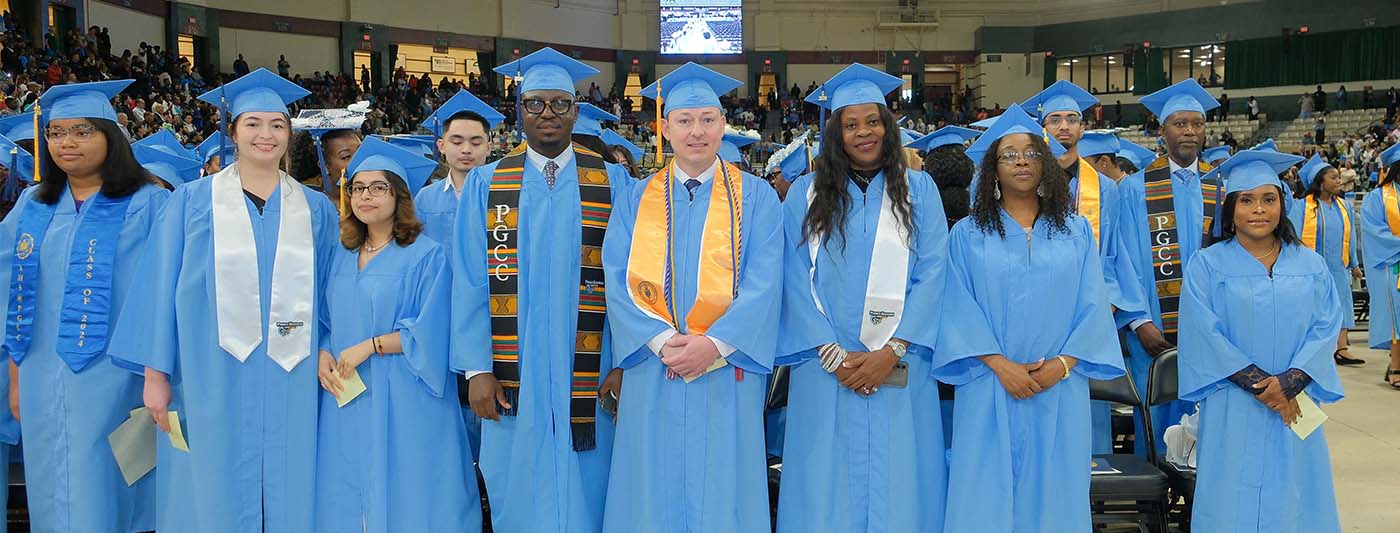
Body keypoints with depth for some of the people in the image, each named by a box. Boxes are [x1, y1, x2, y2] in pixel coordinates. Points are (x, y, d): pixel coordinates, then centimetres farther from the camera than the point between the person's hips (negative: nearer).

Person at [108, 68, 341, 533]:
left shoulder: (315, 210, 10)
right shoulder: (192, 203, 4)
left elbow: (328, 295, 12)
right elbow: (162, 288, 2)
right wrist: (155, 373, -3)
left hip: (290, 384, 2)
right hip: (211, 380, -2)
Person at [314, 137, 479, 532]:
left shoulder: (426, 256, -7)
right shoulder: (341, 257, 12)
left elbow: (429, 331, -12)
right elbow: (326, 320, 16)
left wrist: (369, 346, -16)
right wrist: (323, 355, -3)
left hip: (403, 406, -5)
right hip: (346, 402, 6)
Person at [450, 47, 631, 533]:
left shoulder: (612, 183, 3)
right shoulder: (485, 184, 5)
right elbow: (470, 282, 1)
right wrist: (477, 369, -6)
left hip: (587, 381, 0)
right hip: (512, 382, 1)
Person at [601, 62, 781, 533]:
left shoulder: (756, 198, 4)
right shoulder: (637, 200, 9)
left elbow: (763, 282, -5)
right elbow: (619, 279, -1)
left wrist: (713, 343, -18)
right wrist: (661, 340, -16)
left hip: (727, 375, -1)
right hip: (653, 376, 1)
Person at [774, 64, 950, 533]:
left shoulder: (918, 189, 6)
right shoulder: (806, 194, 7)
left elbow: (932, 274, -2)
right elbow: (798, 279, 0)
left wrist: (890, 352, -12)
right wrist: (834, 356, -10)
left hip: (900, 372, 0)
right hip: (825, 371, 0)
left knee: (898, 488, 2)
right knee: (828, 491, 2)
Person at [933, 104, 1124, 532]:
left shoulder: (1076, 232, 10)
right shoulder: (968, 234, 4)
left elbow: (1092, 305, 3)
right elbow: (960, 308, -2)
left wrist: (1062, 364, -11)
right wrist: (1000, 365, -14)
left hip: (1060, 390, 2)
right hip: (989, 391, -1)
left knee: (1053, 496, 4)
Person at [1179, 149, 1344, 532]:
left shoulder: (1310, 265, 8)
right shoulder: (1207, 265, -2)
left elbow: (1326, 327, 1)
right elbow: (1205, 333, -8)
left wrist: (1290, 380, -14)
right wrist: (1259, 383, -15)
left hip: (1296, 404, 3)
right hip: (1232, 410, -3)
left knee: (1292, 502, 6)